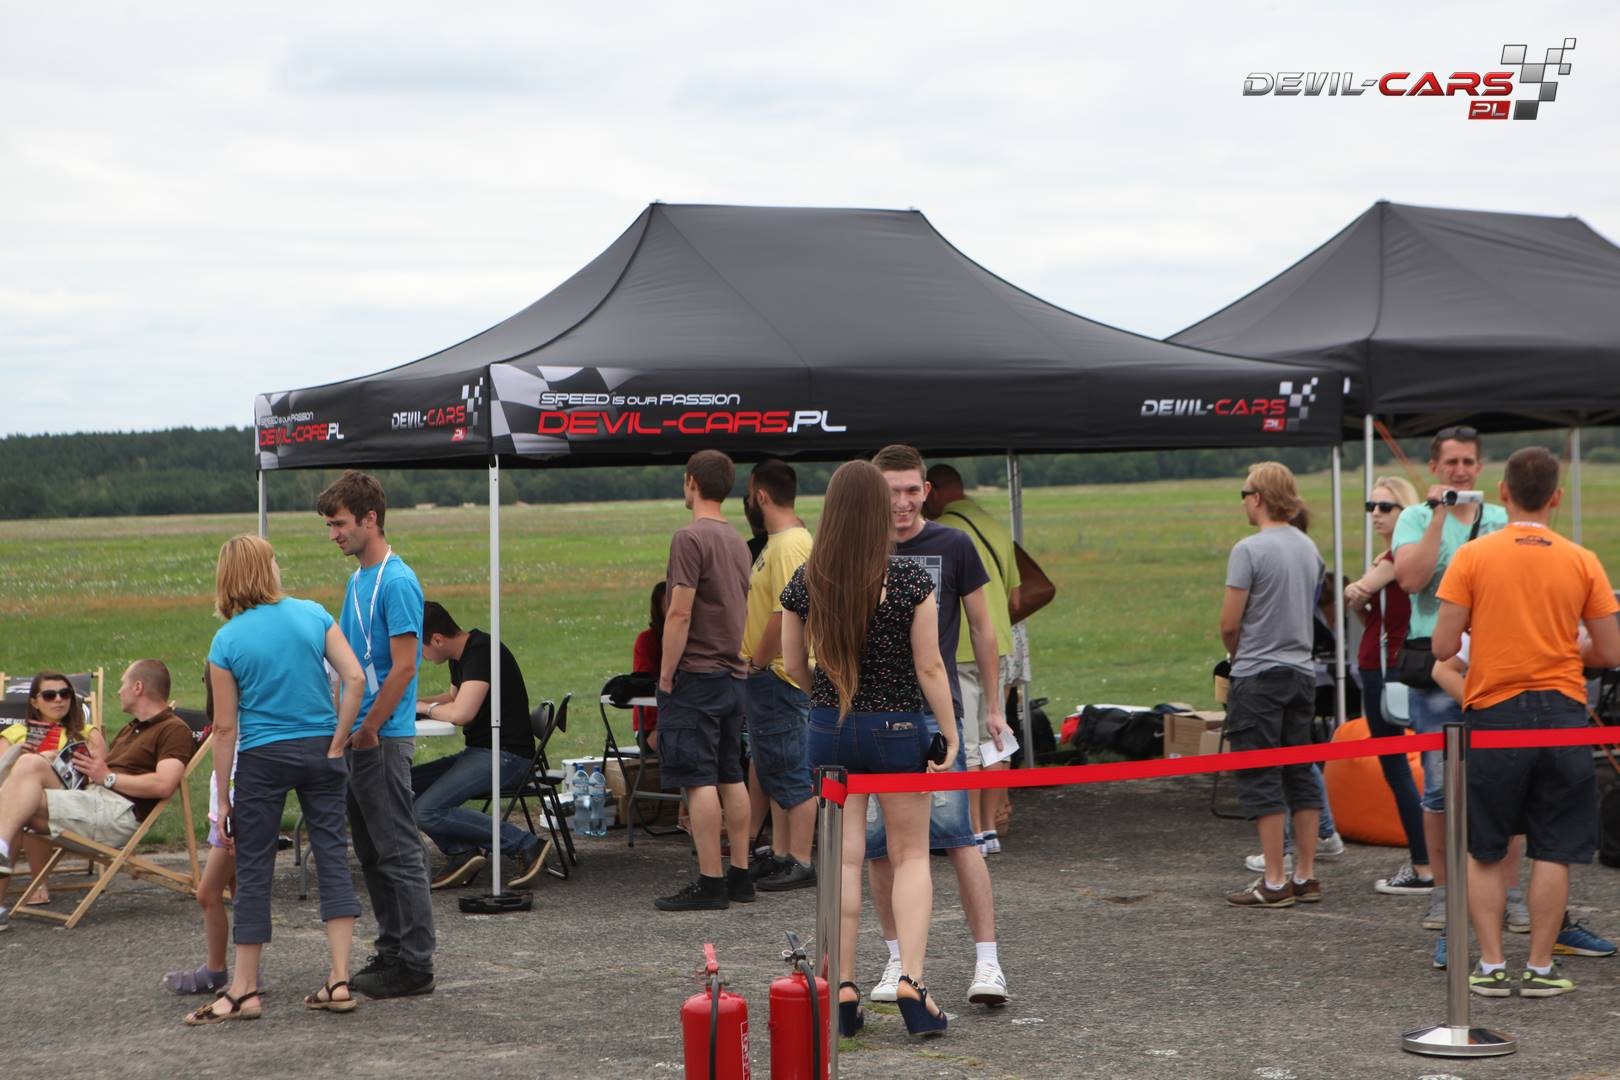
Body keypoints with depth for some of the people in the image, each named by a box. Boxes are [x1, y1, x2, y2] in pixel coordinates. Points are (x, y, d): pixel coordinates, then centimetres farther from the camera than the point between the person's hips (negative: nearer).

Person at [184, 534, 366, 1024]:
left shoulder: (227, 641, -5)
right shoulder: (313, 615, 0)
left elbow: (225, 728, -4)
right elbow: (355, 678, -8)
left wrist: (223, 798, 1)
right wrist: (337, 743, -2)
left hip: (262, 758, -2)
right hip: (318, 750, 2)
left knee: (253, 870, 5)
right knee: (332, 857, 5)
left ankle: (244, 990, 10)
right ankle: (339, 981, 1)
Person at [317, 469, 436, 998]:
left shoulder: (397, 583, -15)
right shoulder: (357, 580, 15)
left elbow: (403, 667, -19)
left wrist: (367, 730, -16)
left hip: (384, 738, -10)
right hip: (358, 736, 10)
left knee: (398, 852, -5)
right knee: (372, 854, 14)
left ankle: (414, 964, 0)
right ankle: (391, 951, 21)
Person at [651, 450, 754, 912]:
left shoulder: (691, 537, -13)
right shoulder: (737, 541, 13)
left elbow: (680, 614, -18)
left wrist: (666, 674, -12)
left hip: (695, 674, -8)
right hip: (732, 674, 9)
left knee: (698, 780, -7)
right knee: (731, 776, 12)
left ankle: (710, 883, -8)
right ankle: (739, 876, 15)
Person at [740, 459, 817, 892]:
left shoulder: (790, 545, -18)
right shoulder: (777, 542, 15)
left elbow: (785, 614, -25)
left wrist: (757, 662, -16)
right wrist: (754, 664, 16)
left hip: (779, 676, -11)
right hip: (767, 675, 11)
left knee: (791, 772, -6)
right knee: (773, 770, 15)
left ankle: (800, 864, -2)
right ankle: (780, 855, 22)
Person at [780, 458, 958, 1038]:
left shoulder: (805, 582, -5)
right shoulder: (911, 579, -12)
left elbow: (794, 665, 5)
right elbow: (929, 668, -10)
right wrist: (950, 734, -1)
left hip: (829, 729, 2)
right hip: (898, 728, -2)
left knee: (843, 858, 8)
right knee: (911, 855, 10)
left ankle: (842, 989, 9)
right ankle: (911, 980, -3)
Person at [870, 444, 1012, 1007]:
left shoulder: (953, 547, 1)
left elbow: (981, 628, 9)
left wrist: (994, 705, 8)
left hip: (935, 711, -2)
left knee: (957, 835, -10)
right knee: (879, 844, 3)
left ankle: (987, 962, -8)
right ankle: (898, 960, 15)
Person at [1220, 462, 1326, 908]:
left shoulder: (1249, 550, -14)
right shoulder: (1309, 548, 10)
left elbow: (1230, 624, -13)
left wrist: (1235, 654, 8)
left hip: (1258, 675, -7)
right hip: (1301, 671, 7)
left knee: (1260, 779, -3)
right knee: (1300, 775, 11)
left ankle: (1274, 882, -4)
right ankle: (1305, 876, 13)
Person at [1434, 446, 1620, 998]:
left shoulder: (1473, 556, -4)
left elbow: (1443, 648, -7)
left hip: (1493, 712, -1)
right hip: (1562, 713, 1)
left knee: (1484, 851, 10)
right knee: (1553, 851, 7)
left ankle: (1490, 966, 7)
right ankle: (1539, 967, 7)